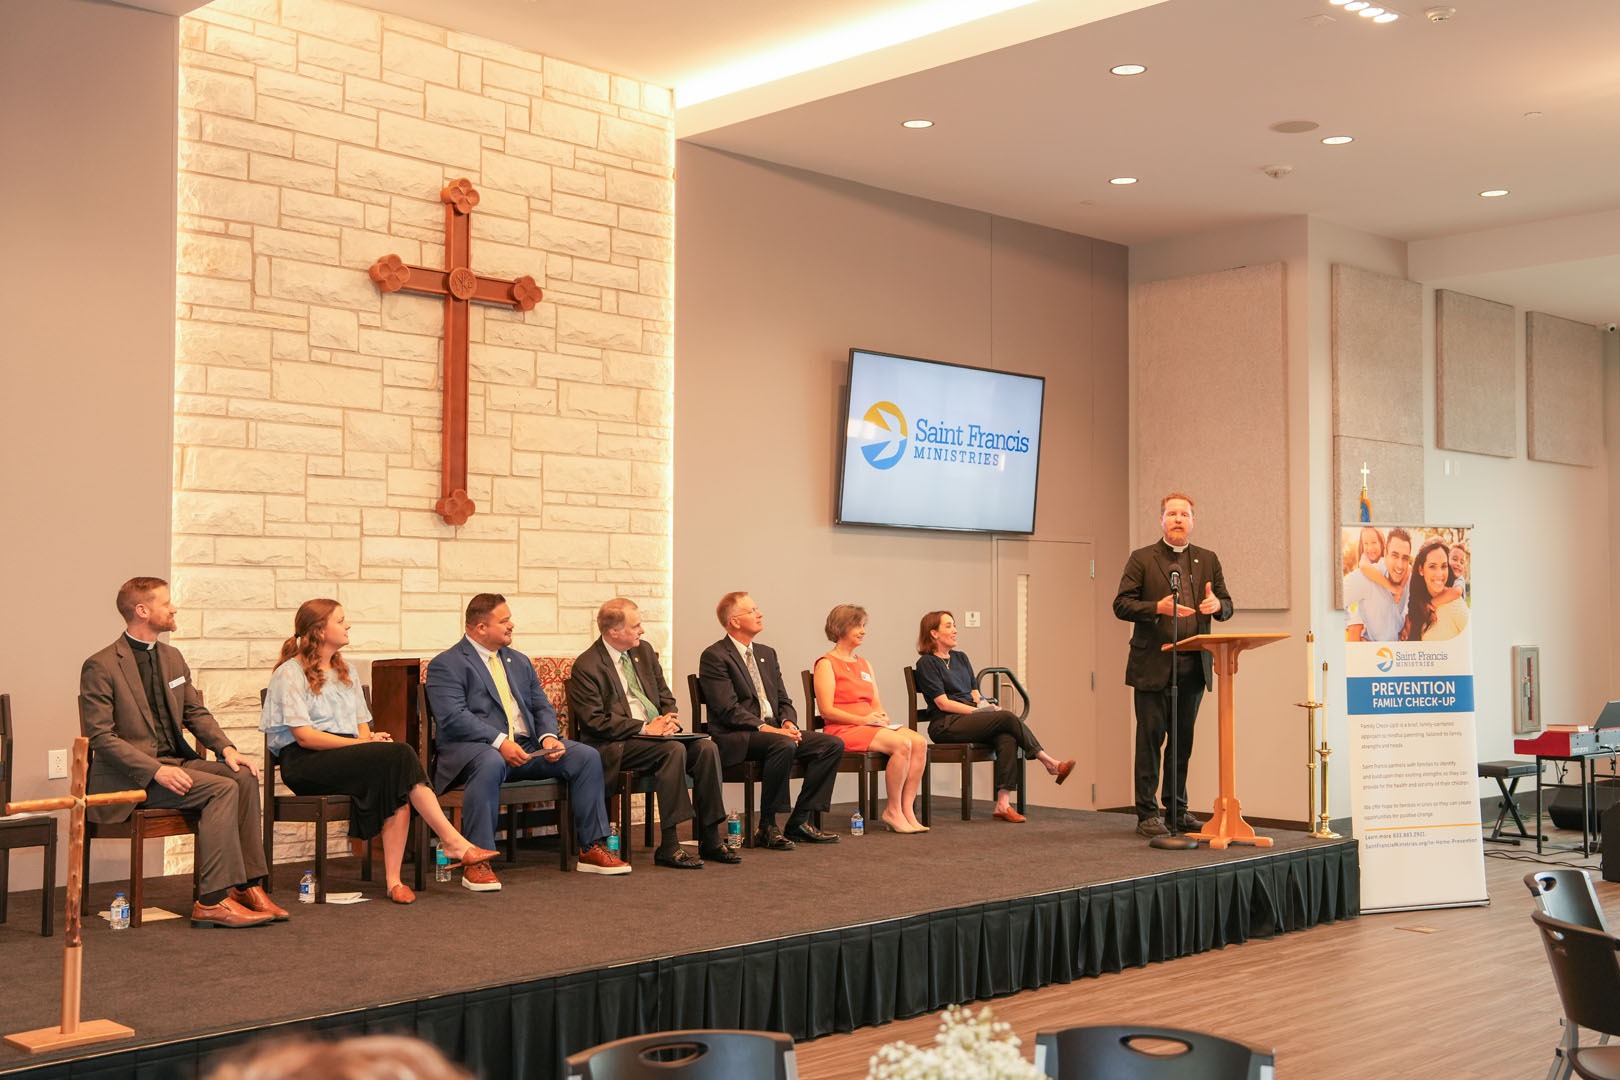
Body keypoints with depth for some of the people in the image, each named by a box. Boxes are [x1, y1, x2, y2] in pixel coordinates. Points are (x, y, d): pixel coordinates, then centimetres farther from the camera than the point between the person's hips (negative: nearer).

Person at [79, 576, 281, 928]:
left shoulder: (172, 657, 15)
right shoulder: (100, 667, -9)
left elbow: (196, 712, 18)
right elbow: (100, 737, -14)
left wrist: (226, 747, -2)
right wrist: (156, 770, -24)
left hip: (175, 761, 7)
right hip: (130, 775, -7)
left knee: (244, 776, -17)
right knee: (222, 789, -27)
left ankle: (248, 886, -16)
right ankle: (212, 901, -28)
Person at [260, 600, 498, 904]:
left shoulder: (345, 671, 24)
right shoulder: (289, 673, 0)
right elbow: (305, 736, -11)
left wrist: (371, 738, -5)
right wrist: (366, 742, -17)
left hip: (349, 755, 7)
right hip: (304, 764, -7)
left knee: (397, 785, -31)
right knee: (400, 756, -30)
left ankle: (393, 879, -34)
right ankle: (454, 842, -30)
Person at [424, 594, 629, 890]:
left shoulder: (519, 662, 22)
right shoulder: (445, 665, -1)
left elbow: (542, 707, 18)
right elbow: (453, 718, -15)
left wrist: (549, 737, -5)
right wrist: (499, 742, -25)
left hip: (526, 746, 7)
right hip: (473, 748, -7)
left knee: (586, 756, -11)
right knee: (491, 763, -42)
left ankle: (592, 849, -5)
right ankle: (476, 861, -35)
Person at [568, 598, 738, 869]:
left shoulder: (644, 651, 14)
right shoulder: (586, 666, -9)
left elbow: (665, 695, 20)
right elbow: (594, 722, -15)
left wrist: (669, 718, -4)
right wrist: (644, 728, -18)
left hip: (654, 732, 7)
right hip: (615, 745, -7)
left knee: (706, 748, -18)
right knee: (674, 749, -32)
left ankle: (710, 840, -14)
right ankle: (668, 846, -29)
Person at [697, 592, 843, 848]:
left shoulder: (767, 653, 20)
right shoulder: (714, 657, -6)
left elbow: (783, 700, 18)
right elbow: (728, 710, -15)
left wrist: (788, 722, -4)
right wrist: (764, 728, -23)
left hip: (774, 730, 8)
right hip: (735, 739, -8)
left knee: (833, 744, -10)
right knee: (784, 745, -37)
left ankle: (798, 823, -7)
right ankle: (766, 828, -23)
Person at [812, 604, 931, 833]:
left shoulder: (864, 664, 24)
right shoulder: (826, 664, -1)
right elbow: (827, 711, -10)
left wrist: (883, 719, -2)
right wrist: (863, 719, -16)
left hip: (870, 726, 8)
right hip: (843, 730, -7)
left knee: (919, 742, -19)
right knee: (901, 743, -29)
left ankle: (907, 810, -18)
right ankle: (893, 811, -17)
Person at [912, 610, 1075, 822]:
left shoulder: (961, 658, 22)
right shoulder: (927, 663, -1)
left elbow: (975, 694, 18)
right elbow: (943, 703, -9)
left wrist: (985, 704, -5)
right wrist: (977, 710, -15)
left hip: (969, 717, 7)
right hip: (945, 726, -7)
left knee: (1007, 739, -26)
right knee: (1007, 717, -24)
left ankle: (1003, 804, -33)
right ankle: (1050, 763, -14)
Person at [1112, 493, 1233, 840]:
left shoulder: (1208, 560, 14)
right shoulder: (1142, 559, 2)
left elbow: (1226, 605, 14)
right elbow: (1121, 605, -5)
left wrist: (1217, 605, -10)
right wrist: (1158, 607, -20)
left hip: (1193, 667, 4)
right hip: (1153, 665, -4)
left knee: (1183, 740, 10)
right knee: (1150, 738, -2)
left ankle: (1177, 809, 20)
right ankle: (1147, 814, 4)